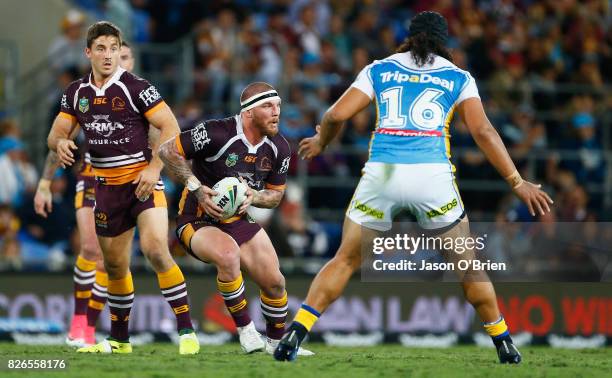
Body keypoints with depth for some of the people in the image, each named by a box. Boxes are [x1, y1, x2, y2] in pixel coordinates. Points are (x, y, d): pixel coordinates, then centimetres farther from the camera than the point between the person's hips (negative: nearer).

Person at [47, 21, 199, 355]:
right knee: (115, 265, 12)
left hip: (142, 182, -5)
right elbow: (57, 133, 10)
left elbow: (170, 127, -10)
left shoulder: (135, 87, -10)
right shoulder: (76, 93, 5)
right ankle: (119, 340, 27)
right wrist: (60, 143, -14)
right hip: (106, 187, 5)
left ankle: (186, 331, -19)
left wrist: (154, 168, -20)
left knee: (155, 249, -24)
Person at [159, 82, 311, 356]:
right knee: (228, 254, -36)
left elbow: (276, 195, 9)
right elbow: (167, 151, -18)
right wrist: (196, 188, -24)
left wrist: (254, 197, -14)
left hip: (238, 221, 6)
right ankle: (245, 330, -17)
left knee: (274, 282, 0)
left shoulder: (279, 148, -4)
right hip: (198, 221, -6)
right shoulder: (217, 133, -24)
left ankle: (276, 342, 29)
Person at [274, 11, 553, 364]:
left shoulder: (379, 70, 16)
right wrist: (517, 182, 5)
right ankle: (504, 344, 20)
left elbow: (337, 114, 8)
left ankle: (295, 333, 0)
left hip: (382, 173, 1)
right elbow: (483, 131, 3)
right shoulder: (458, 77, 13)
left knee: (346, 260, 13)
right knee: (467, 263, 17)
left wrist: (320, 142, 28)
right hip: (432, 174, -1)